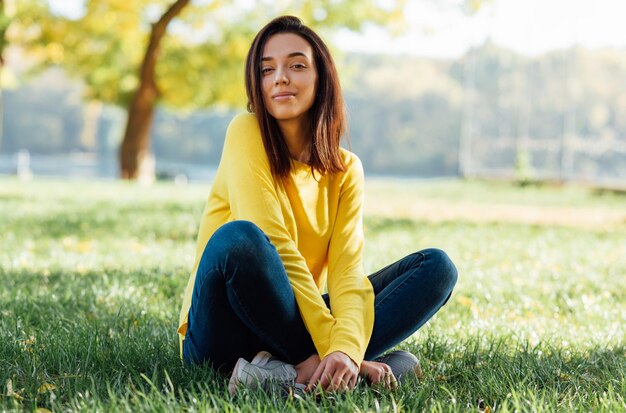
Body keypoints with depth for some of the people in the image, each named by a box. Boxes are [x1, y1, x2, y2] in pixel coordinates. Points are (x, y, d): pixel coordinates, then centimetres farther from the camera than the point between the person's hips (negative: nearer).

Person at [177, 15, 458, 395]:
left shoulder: (345, 169, 4)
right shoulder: (246, 133, -9)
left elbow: (348, 268, -10)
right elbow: (276, 250, -18)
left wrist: (346, 349, -30)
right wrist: (332, 349, -26)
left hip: (293, 324, 5)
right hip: (224, 332, -5)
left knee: (437, 267, -7)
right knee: (239, 238, -35)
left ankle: (297, 370, -27)